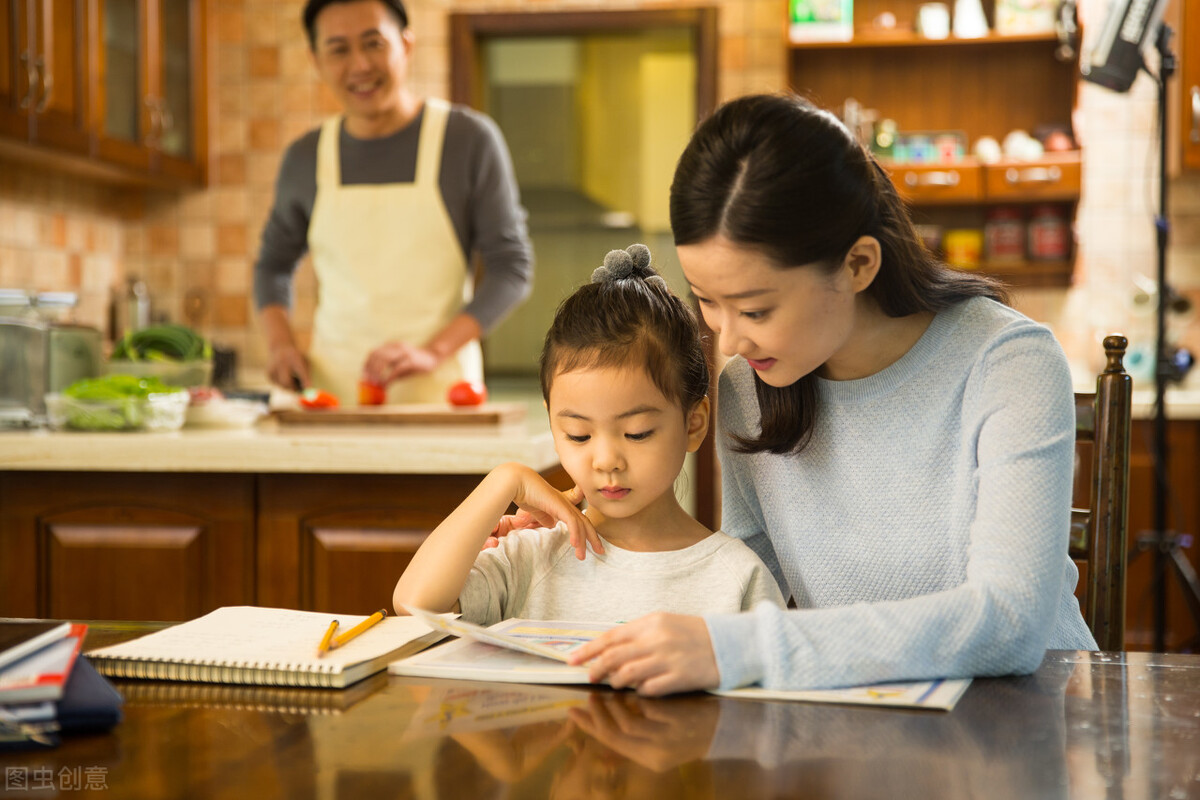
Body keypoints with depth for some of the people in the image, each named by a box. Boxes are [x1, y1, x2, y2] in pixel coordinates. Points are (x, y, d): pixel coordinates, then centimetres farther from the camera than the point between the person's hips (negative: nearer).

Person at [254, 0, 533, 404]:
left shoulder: (469, 139, 0)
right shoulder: (306, 158, 10)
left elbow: (513, 267, -2)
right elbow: (273, 264, 23)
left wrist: (433, 351, -14)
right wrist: (280, 342, 4)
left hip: (437, 391, -3)